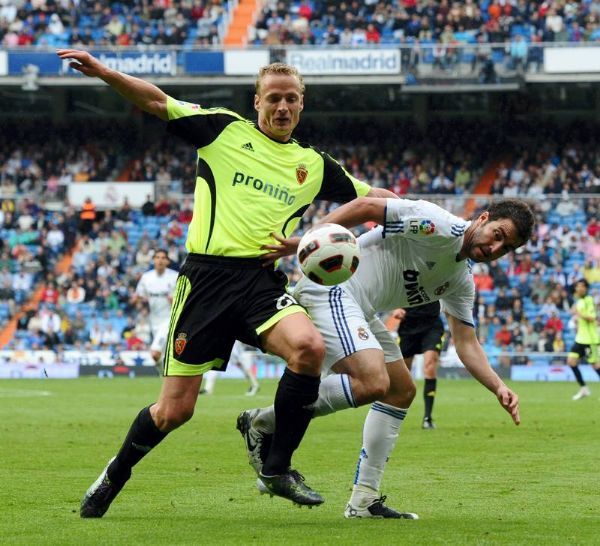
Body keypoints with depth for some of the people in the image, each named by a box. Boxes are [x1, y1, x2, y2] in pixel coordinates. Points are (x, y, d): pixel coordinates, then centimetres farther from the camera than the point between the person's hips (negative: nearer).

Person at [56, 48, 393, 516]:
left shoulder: (314, 164, 17)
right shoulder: (224, 129, 9)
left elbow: (370, 196, 26)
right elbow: (156, 101, 5)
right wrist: (104, 73, -8)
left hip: (263, 280, 2)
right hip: (208, 274, -2)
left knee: (310, 346, -30)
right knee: (174, 410, -3)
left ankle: (278, 468, -13)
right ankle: (116, 474, 27)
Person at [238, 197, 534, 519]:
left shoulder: (461, 281, 14)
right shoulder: (439, 226, -14)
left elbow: (466, 343, 15)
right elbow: (364, 207, -16)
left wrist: (499, 388, 0)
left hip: (359, 311, 11)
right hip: (330, 289, -11)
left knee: (401, 392, 14)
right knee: (372, 383, -26)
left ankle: (364, 499, 15)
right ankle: (262, 423, -12)